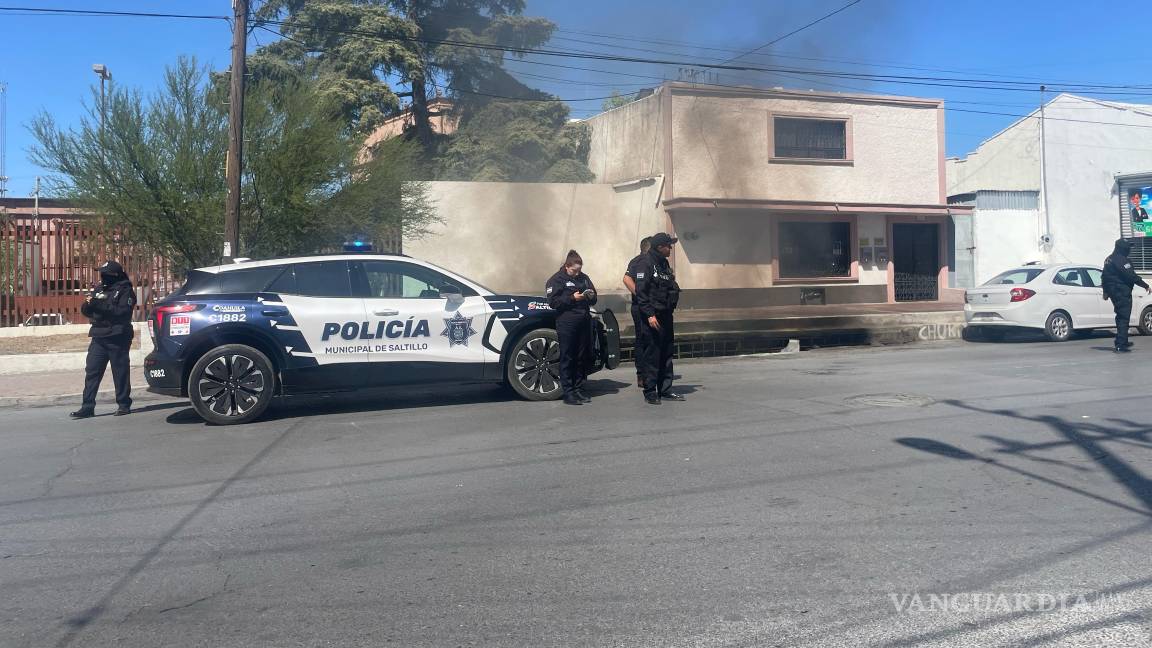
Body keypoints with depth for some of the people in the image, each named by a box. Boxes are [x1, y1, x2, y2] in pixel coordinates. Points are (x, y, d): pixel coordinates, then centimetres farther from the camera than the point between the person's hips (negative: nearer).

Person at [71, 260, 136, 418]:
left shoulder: (125, 290, -4)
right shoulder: (99, 288, 15)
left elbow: (123, 312, -18)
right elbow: (86, 311, 17)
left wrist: (100, 305, -21)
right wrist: (88, 305, -6)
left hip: (118, 339, -6)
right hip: (98, 338, 6)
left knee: (120, 372, 0)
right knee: (91, 371, 2)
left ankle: (124, 404, 10)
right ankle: (87, 407, 4)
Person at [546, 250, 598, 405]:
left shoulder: (584, 278, 18)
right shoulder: (557, 279, 1)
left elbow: (594, 298, 23)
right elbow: (553, 302, -9)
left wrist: (591, 296, -1)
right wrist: (572, 298, -16)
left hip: (584, 322, 6)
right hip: (566, 324, -6)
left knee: (582, 358, 7)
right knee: (567, 358, -5)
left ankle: (579, 389, 16)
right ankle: (568, 393, -2)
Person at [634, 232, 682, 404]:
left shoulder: (664, 264, 15)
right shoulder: (647, 264, -12)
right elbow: (641, 292, -17)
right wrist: (650, 314, -21)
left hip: (666, 316, 9)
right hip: (652, 317, -9)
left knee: (666, 354, 11)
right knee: (652, 355, -5)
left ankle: (665, 390, 19)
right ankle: (650, 392, 2)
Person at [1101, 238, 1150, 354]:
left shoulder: (1109, 260, 16)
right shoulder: (1121, 260, -16)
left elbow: (1105, 277, 25)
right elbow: (1131, 276, -21)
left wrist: (1106, 292, 34)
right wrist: (1145, 286, -14)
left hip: (1113, 292, 10)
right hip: (1122, 292, -10)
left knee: (1121, 317, 19)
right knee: (1124, 318, -9)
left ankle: (1122, 342, 28)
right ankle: (1120, 345, -13)